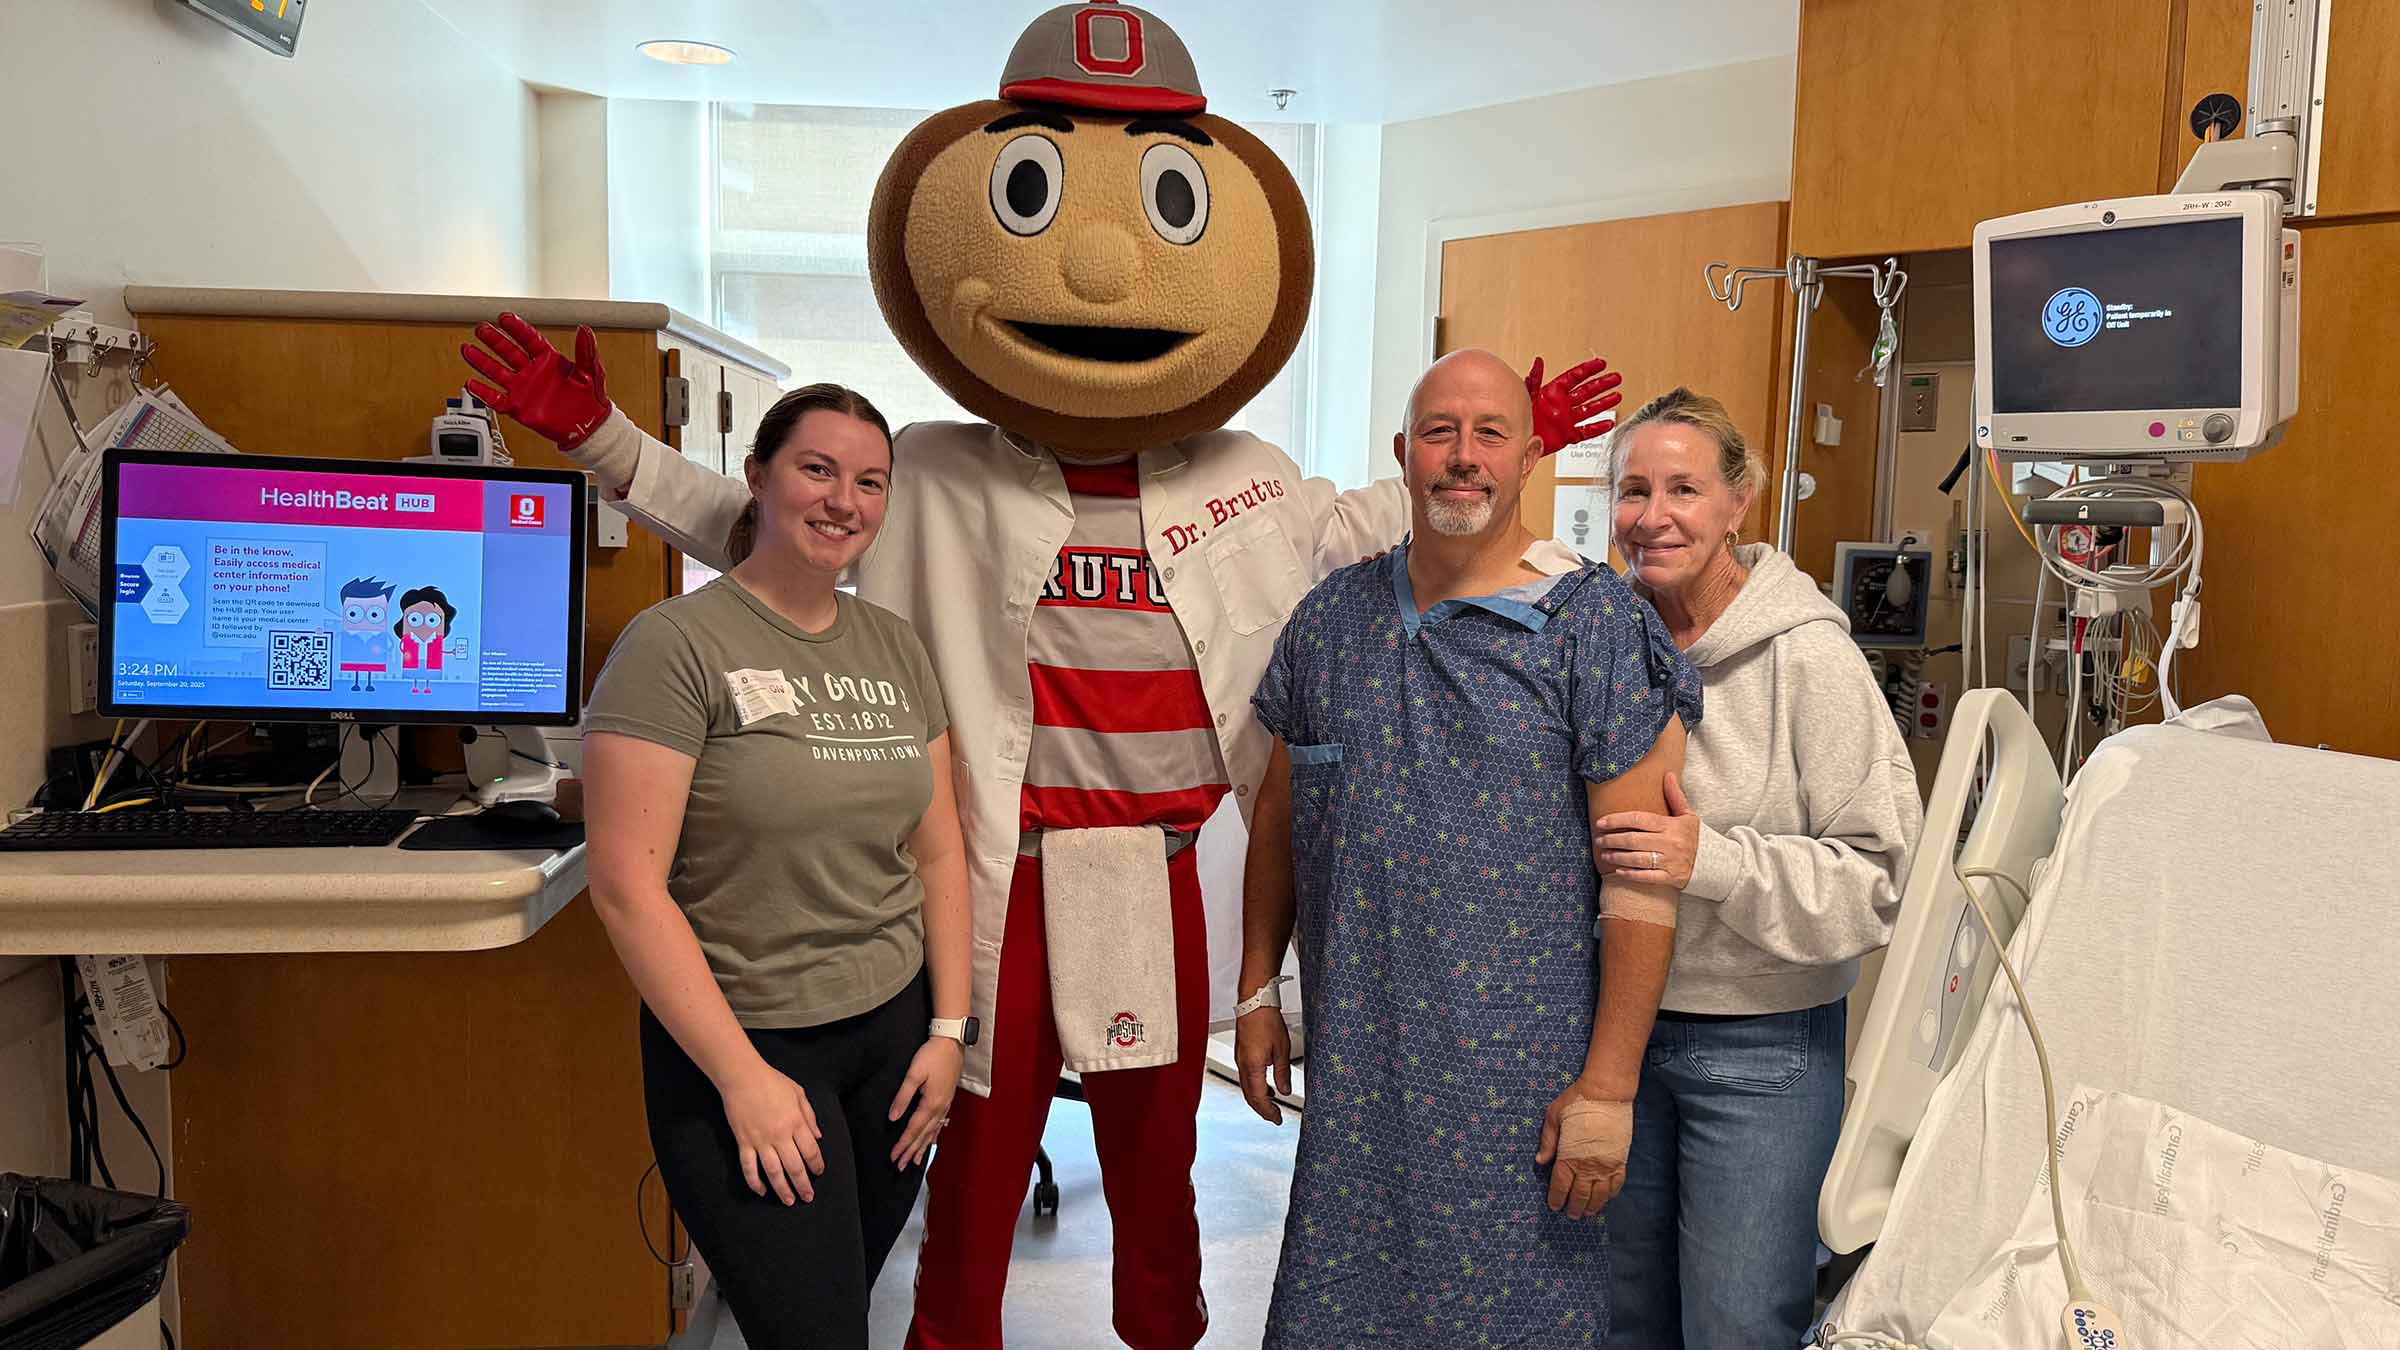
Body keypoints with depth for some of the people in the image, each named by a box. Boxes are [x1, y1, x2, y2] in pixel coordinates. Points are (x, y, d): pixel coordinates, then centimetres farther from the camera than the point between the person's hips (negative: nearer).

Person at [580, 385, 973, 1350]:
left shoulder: (896, 648, 6)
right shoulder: (675, 645, -12)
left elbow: (938, 851, 10)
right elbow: (627, 884, -16)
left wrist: (948, 1029, 4)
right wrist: (742, 1077, -17)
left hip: (895, 1027, 6)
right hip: (746, 1042, -5)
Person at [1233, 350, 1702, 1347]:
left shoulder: (1594, 624, -9)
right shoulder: (1332, 617, 5)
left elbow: (1641, 875, -11)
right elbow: (1279, 812, 14)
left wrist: (1609, 1087, -14)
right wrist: (1257, 992, 12)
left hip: (1520, 1070, -3)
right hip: (1351, 1065, 4)